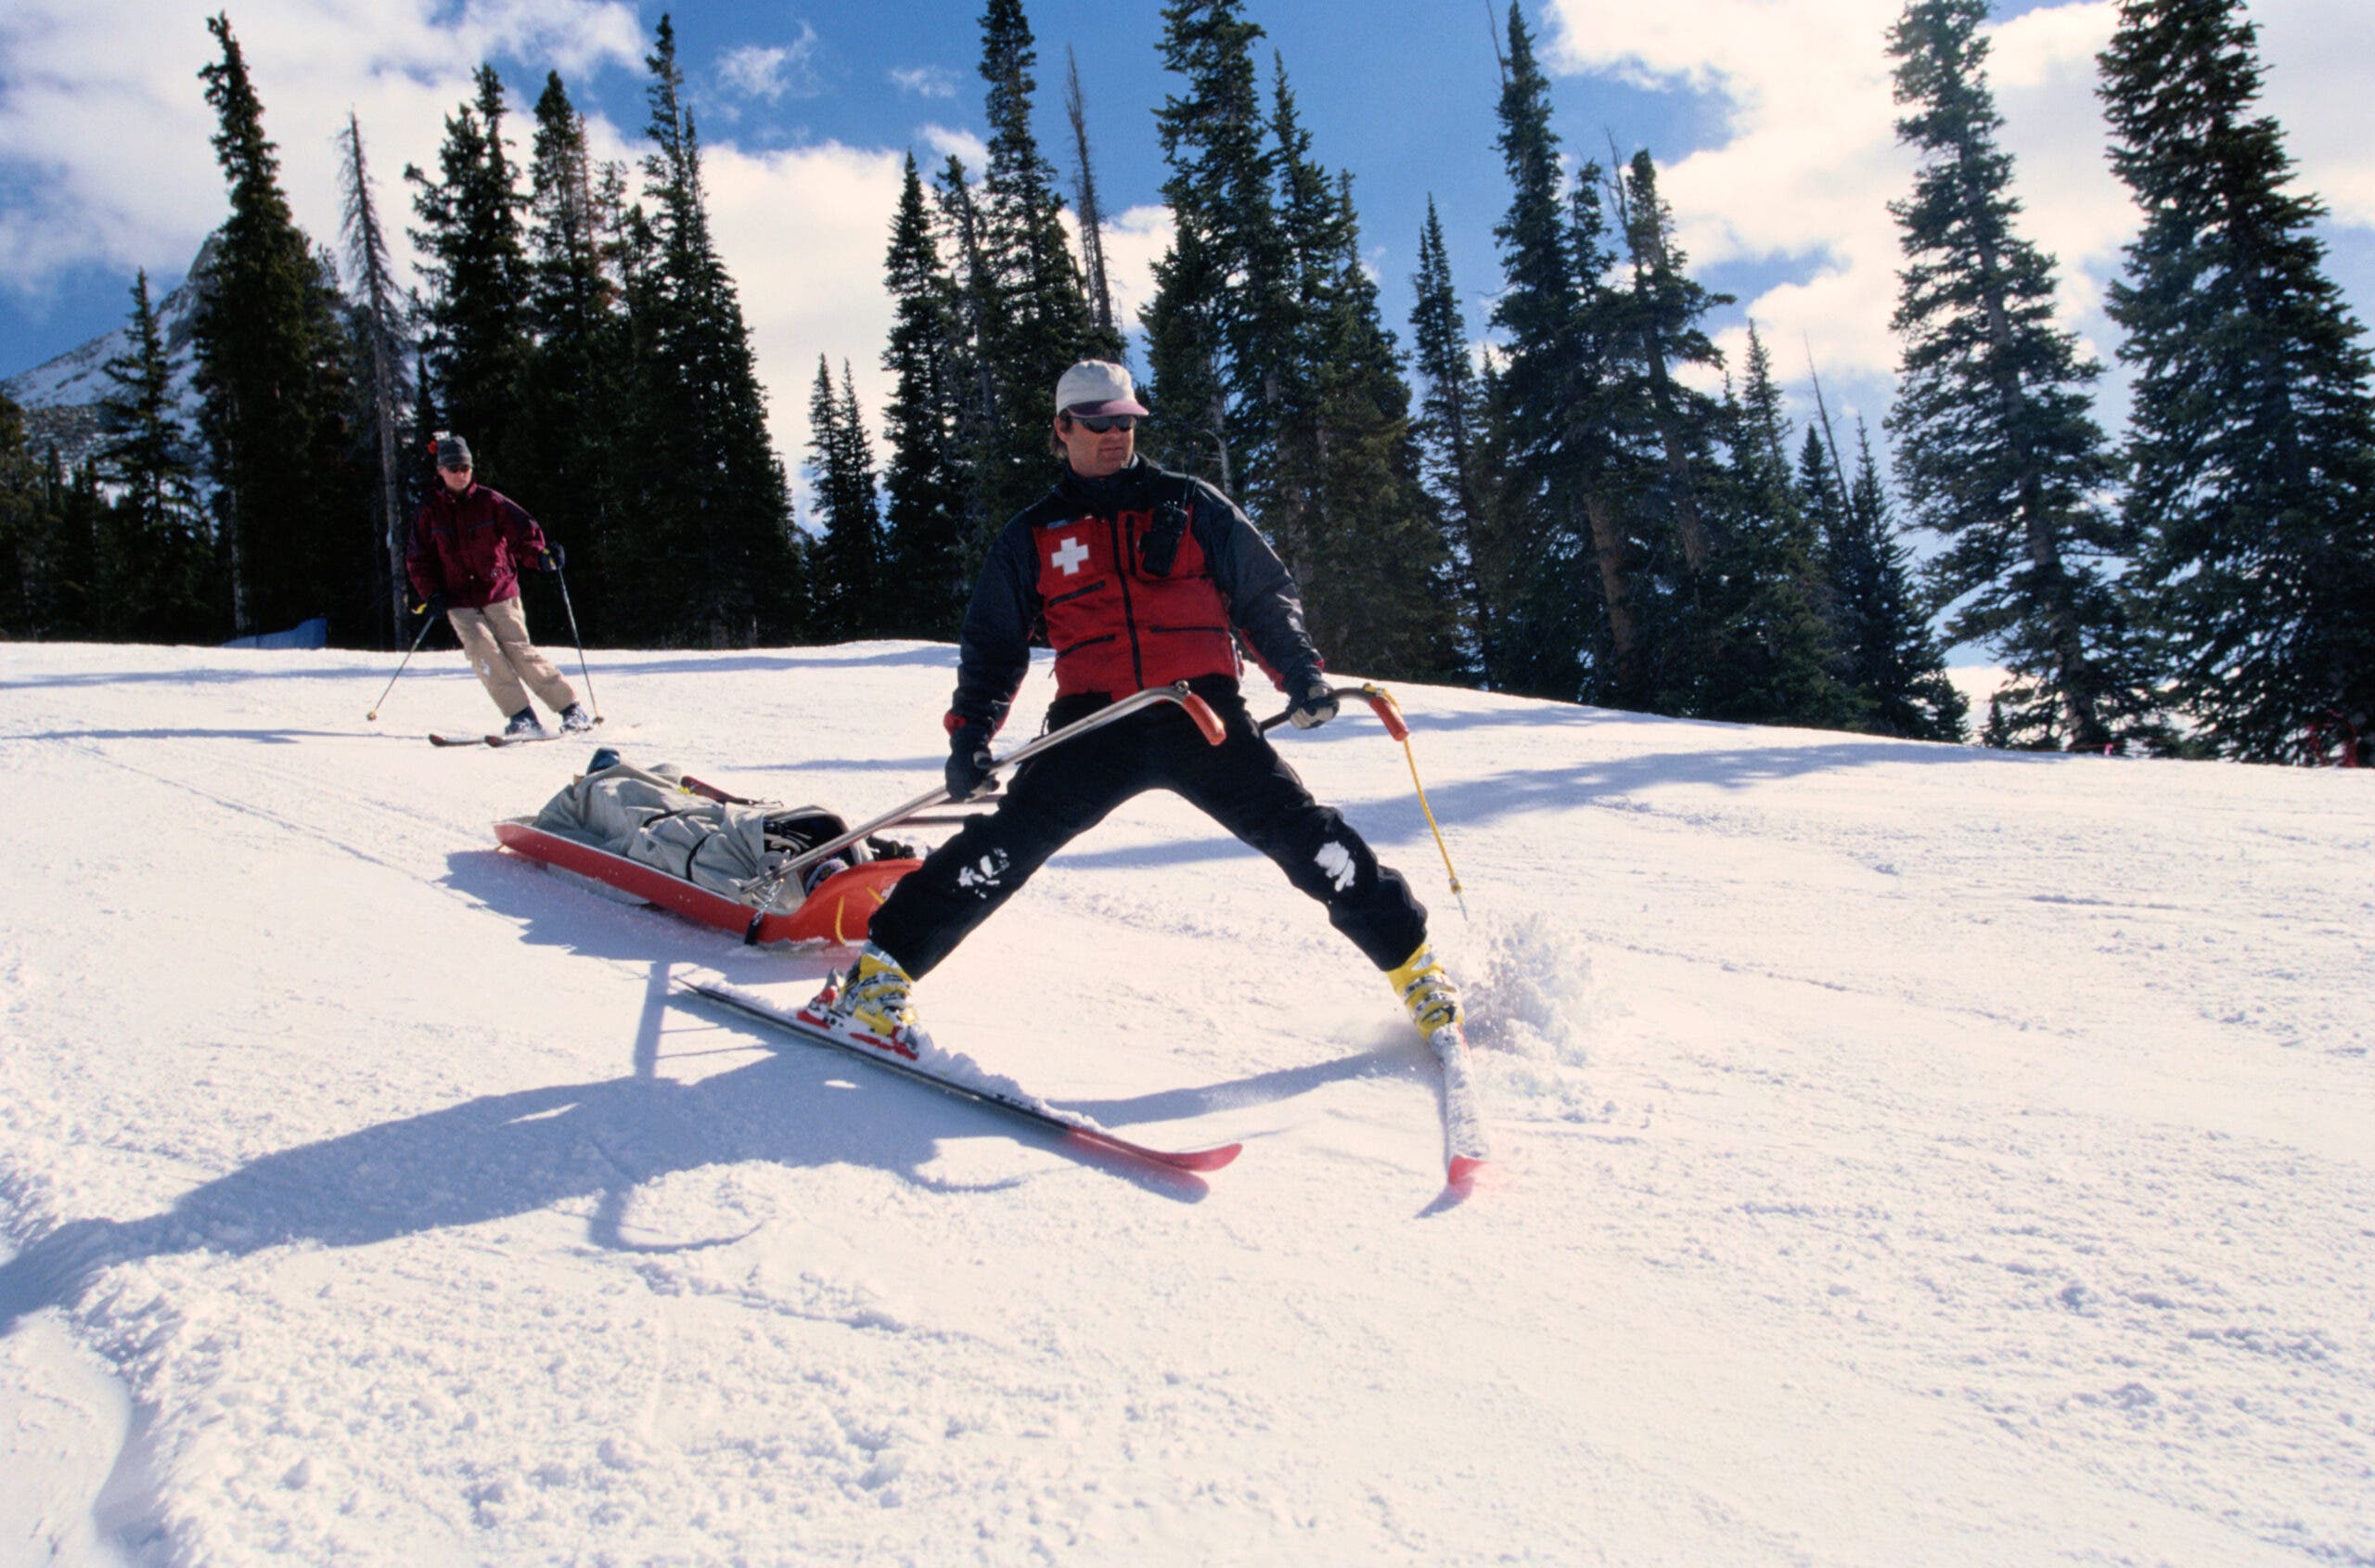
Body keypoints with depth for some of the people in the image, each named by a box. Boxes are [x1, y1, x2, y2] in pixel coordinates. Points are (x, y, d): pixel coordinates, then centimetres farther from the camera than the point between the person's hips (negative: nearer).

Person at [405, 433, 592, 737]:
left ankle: (571, 709, 2)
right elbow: (418, 559, 10)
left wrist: (540, 556, -23)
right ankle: (521, 716, -15)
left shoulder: (489, 501, -1)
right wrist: (431, 593, -4)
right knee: (483, 652, -17)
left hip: (499, 593, -2)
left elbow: (524, 532, -2)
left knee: (519, 651, -7)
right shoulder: (430, 511, 5)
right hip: (459, 602, 2)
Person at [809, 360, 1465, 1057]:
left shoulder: (1190, 506, 13)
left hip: (1204, 716, 0)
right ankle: (884, 967, -6)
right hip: (1096, 725, 0)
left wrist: (1299, 670, 2)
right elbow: (992, 645, 18)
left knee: (1302, 831, -10)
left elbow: (1266, 595, 18)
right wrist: (971, 731, 4)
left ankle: (1411, 962, 5)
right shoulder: (1033, 535, 14)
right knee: (1008, 841, -15)